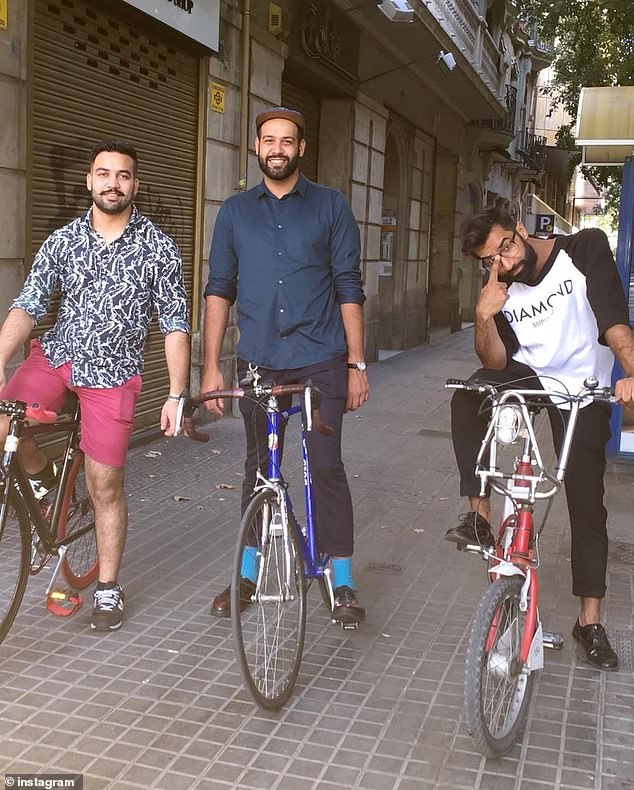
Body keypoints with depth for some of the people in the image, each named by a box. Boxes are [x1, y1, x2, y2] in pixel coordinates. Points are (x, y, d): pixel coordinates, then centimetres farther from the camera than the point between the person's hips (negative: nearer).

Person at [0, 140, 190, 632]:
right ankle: (41, 475, 13)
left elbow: (175, 325, -3)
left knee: (105, 485, 1)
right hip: (57, 355, 2)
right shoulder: (63, 240, 1)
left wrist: (176, 395, -8)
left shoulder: (158, 248, -5)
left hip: (113, 372, -2)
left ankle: (108, 590, 19)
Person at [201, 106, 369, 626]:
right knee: (258, 466, 10)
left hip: (320, 359, -2)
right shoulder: (235, 211, 9)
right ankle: (249, 572, 23)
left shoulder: (331, 207, 4)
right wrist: (211, 367, 0)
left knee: (326, 465, -3)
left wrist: (357, 364, -3)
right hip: (258, 361, 2)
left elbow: (349, 288, 2)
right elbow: (219, 289, 7)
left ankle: (343, 581, 8)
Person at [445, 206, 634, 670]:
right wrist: (485, 318, -28)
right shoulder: (501, 289, -7)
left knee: (587, 502, -2)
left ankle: (590, 620, 10)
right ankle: (479, 514, -16)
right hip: (529, 375, 2)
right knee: (468, 398, -28)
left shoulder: (585, 249, -16)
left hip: (583, 390, -2)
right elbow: (497, 362, -9)